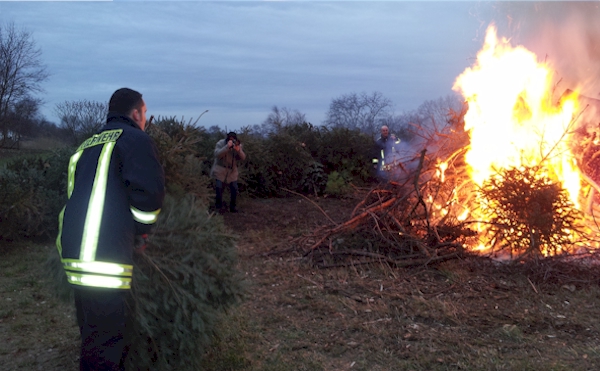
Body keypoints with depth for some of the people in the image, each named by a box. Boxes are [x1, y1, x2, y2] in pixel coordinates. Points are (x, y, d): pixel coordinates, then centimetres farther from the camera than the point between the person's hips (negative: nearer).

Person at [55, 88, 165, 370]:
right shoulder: (135, 139, -3)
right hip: (105, 260, -9)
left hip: (74, 252, 9)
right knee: (104, 347, -3)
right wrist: (142, 228, 4)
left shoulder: (87, 146, 23)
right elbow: (149, 193, -16)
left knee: (93, 336, 23)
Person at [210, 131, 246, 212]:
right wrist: (227, 147, -36)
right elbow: (217, 154, -27)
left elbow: (243, 158, -8)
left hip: (232, 171, 3)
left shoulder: (238, 145, -2)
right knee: (219, 188, -5)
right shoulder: (220, 143, -12)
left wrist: (238, 150, -28)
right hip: (220, 170, -3)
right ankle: (218, 206, 12)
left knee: (234, 189, -2)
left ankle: (233, 207, 13)